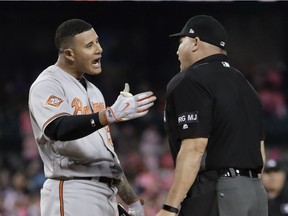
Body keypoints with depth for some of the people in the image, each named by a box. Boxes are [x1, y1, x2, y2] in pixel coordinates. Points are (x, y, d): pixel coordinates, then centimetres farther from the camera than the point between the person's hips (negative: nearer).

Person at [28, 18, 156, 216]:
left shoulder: (92, 90, 20)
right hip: (72, 196, -9)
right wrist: (111, 114, -40)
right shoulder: (47, 86, -8)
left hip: (106, 196, 9)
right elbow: (58, 130, -28)